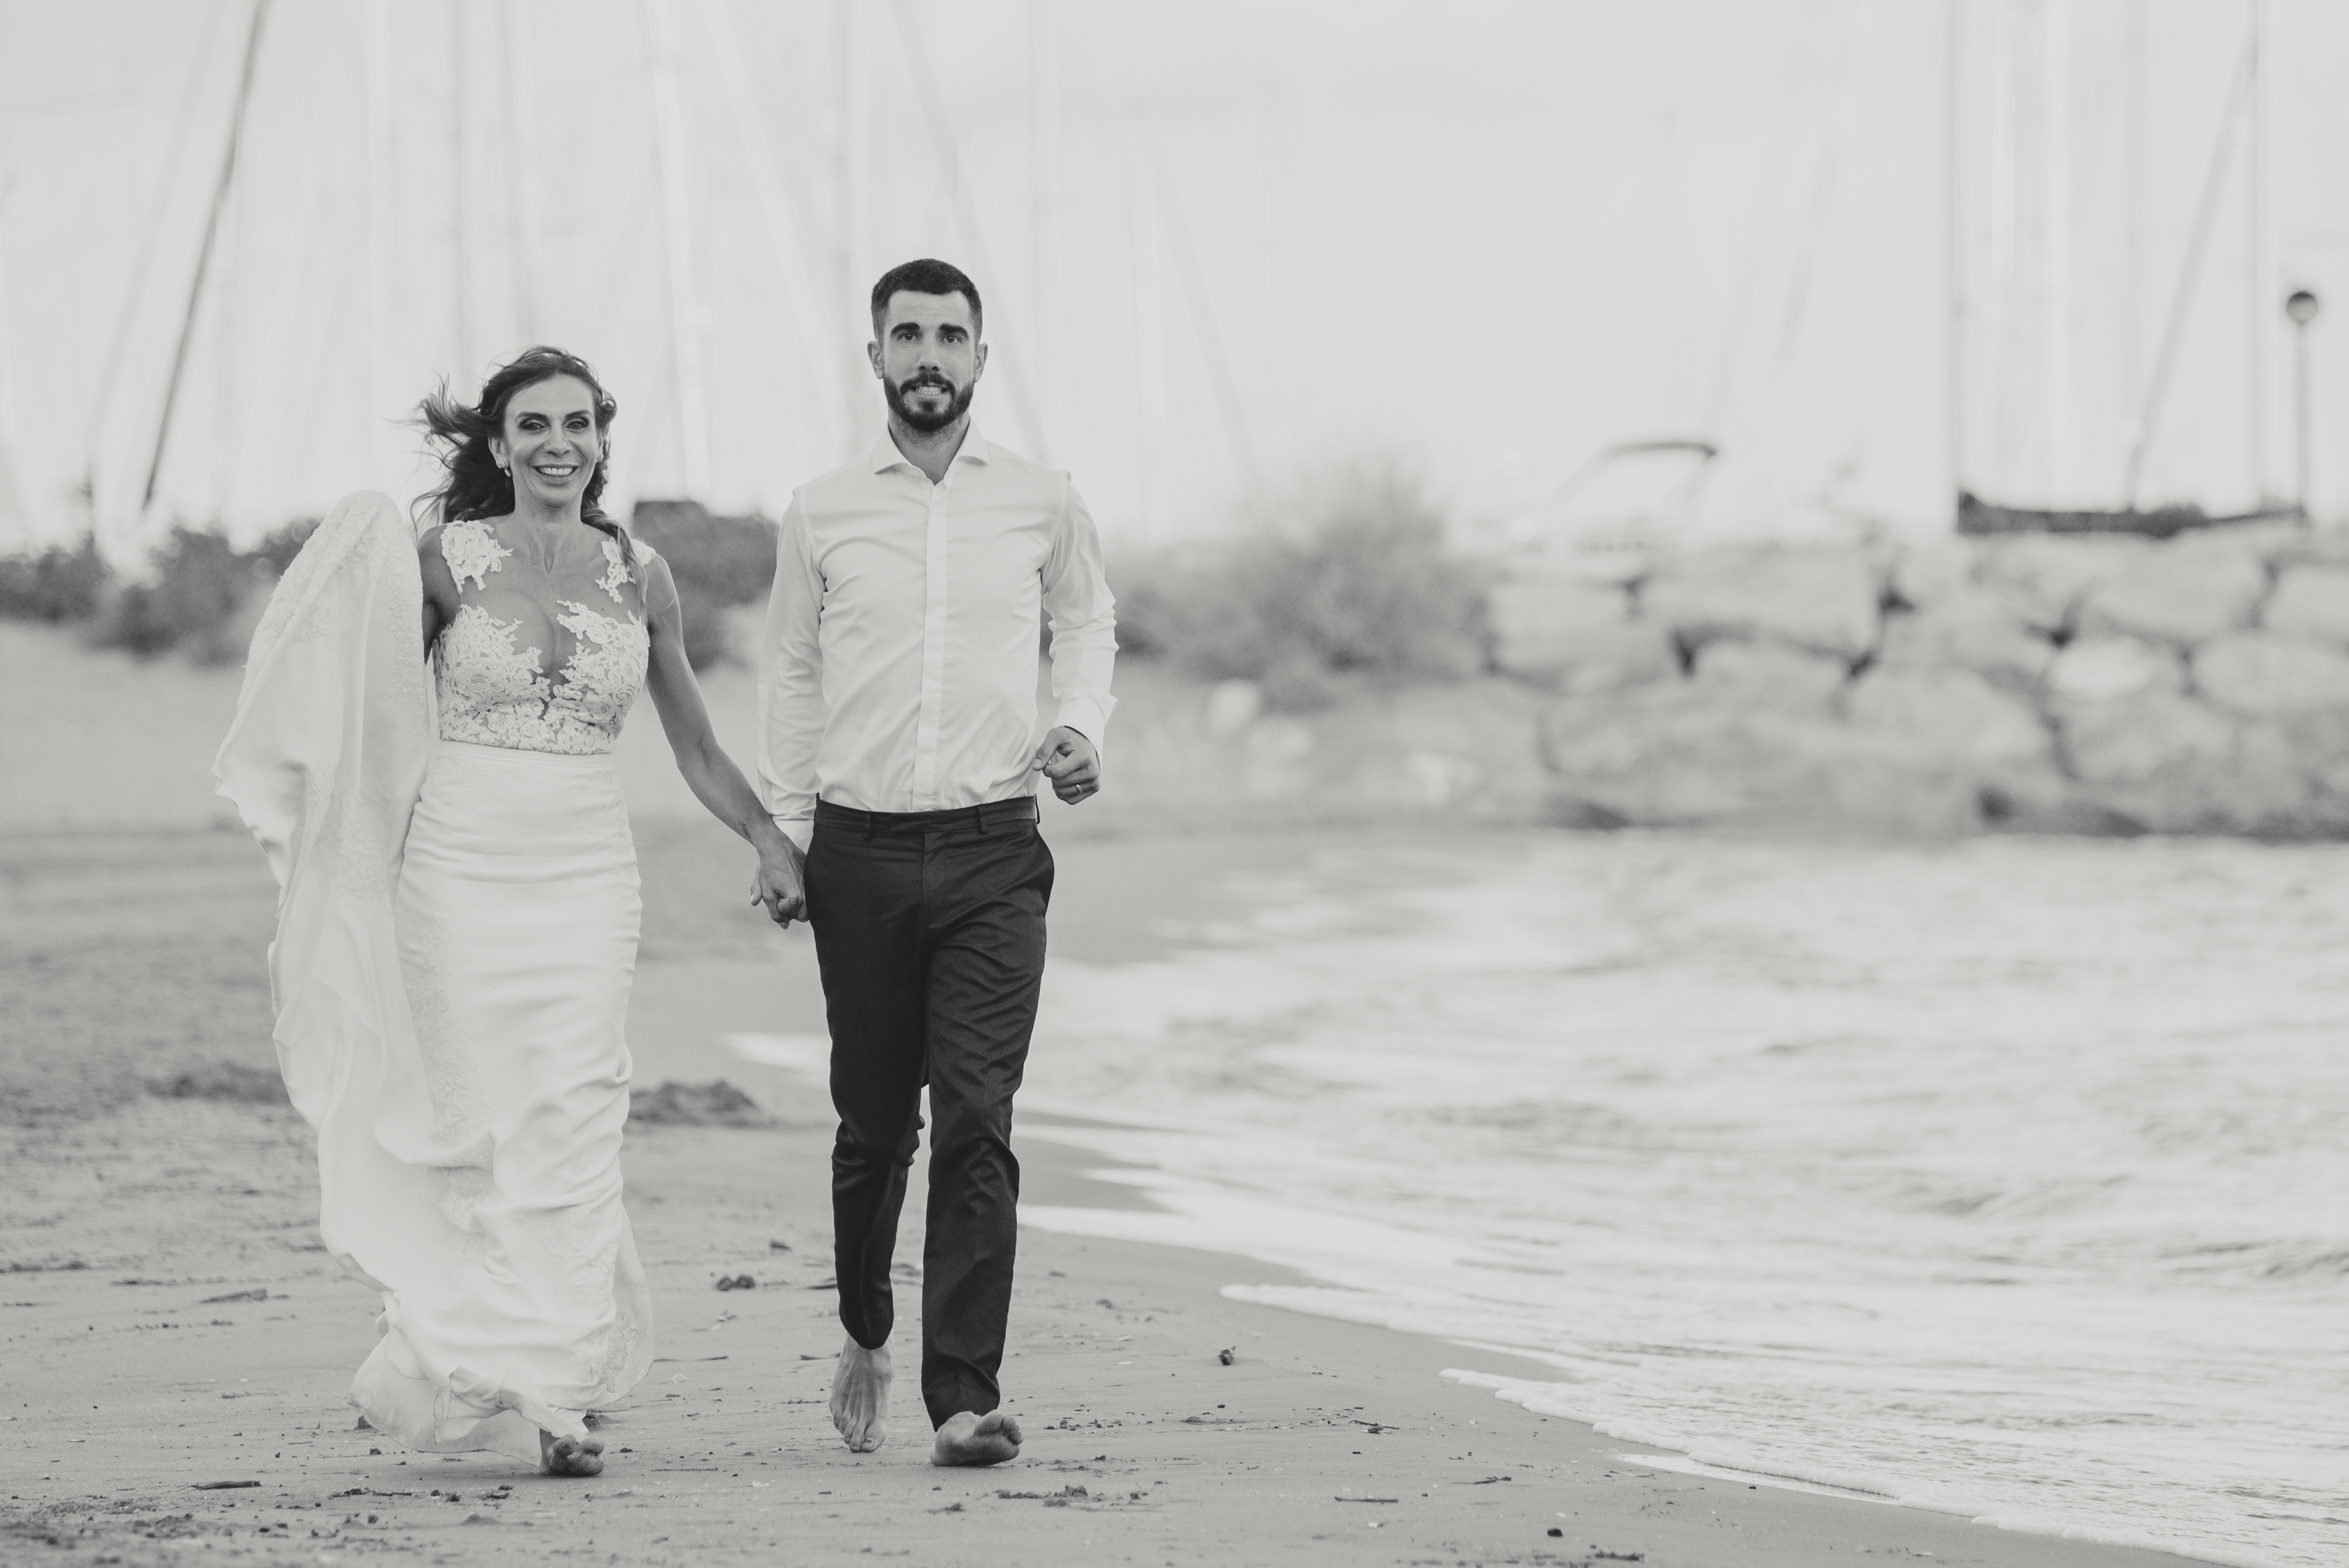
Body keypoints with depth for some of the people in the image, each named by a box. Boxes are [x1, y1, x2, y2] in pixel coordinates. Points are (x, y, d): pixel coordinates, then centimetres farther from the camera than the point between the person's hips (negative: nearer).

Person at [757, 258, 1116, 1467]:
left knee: (976, 1124, -11)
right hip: (861, 849, 1)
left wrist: (1081, 726, 2)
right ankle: (865, 1334, 35)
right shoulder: (821, 514, 4)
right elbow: (788, 672, 13)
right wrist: (782, 835, 8)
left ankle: (965, 1397, -12)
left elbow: (1087, 623, 21)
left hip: (993, 851, -1)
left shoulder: (1042, 504, 4)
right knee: (874, 1123, 9)